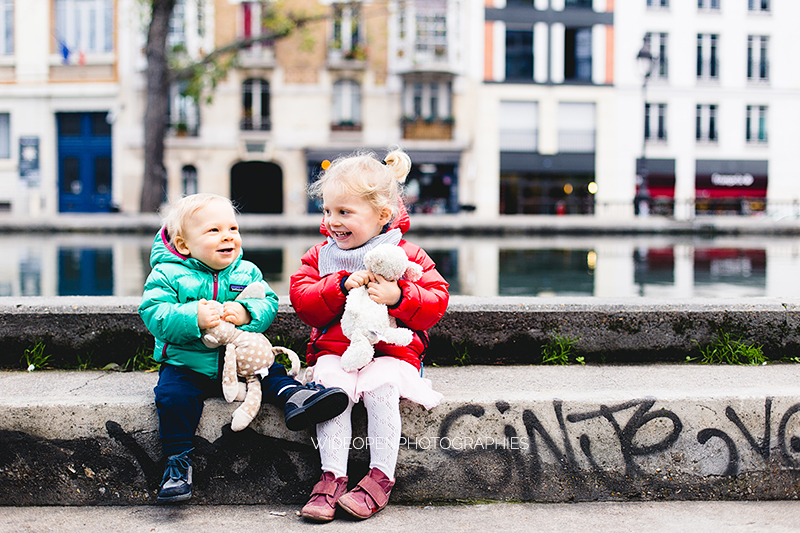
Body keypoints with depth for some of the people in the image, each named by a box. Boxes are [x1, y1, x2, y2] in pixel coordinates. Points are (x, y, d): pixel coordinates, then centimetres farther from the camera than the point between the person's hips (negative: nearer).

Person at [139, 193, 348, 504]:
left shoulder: (247, 272, 5)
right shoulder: (168, 274, -6)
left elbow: (268, 304, 0)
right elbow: (153, 313, -16)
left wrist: (247, 314, -23)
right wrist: (193, 318, -31)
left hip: (241, 359, 3)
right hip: (186, 364, -3)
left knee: (271, 371, -16)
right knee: (173, 396, -23)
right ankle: (178, 460, -15)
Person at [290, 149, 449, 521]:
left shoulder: (406, 256, 2)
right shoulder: (319, 256, 10)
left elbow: (436, 300, -4)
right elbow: (302, 299, -3)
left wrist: (398, 297, -22)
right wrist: (343, 285, -18)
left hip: (391, 353, -2)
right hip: (335, 351, 2)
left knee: (381, 385, -31)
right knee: (332, 385, -28)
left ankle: (381, 477, -17)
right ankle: (332, 475, -21)